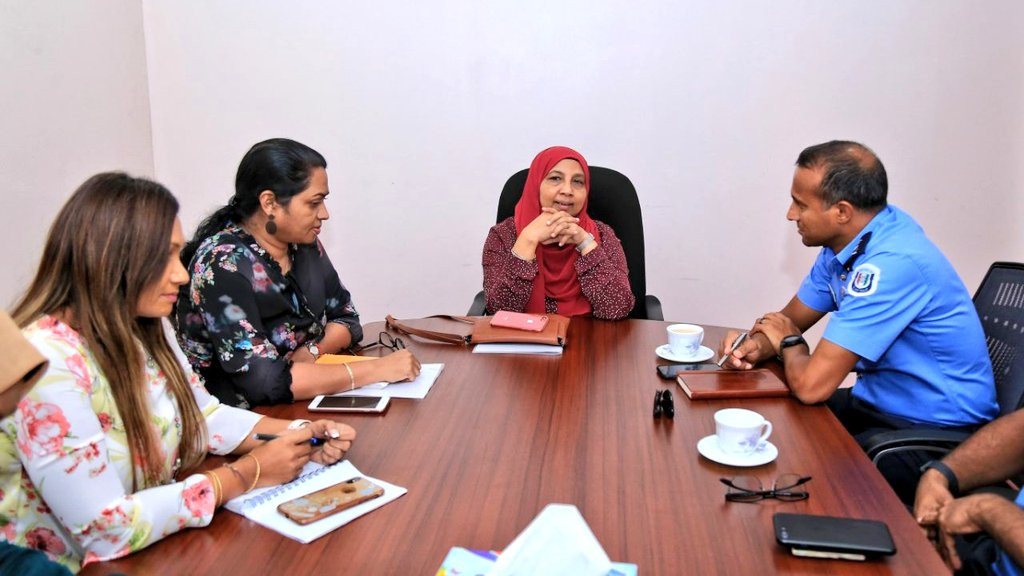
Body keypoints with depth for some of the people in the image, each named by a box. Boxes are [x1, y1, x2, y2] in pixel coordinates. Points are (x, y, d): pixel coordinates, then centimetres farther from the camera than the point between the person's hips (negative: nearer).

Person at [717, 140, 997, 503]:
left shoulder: (892, 264, -29)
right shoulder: (845, 240, 0)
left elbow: (811, 385, -31)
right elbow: (791, 318, 12)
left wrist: (788, 342, -9)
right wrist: (758, 346, -11)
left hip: (936, 431, -9)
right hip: (879, 402, 9)